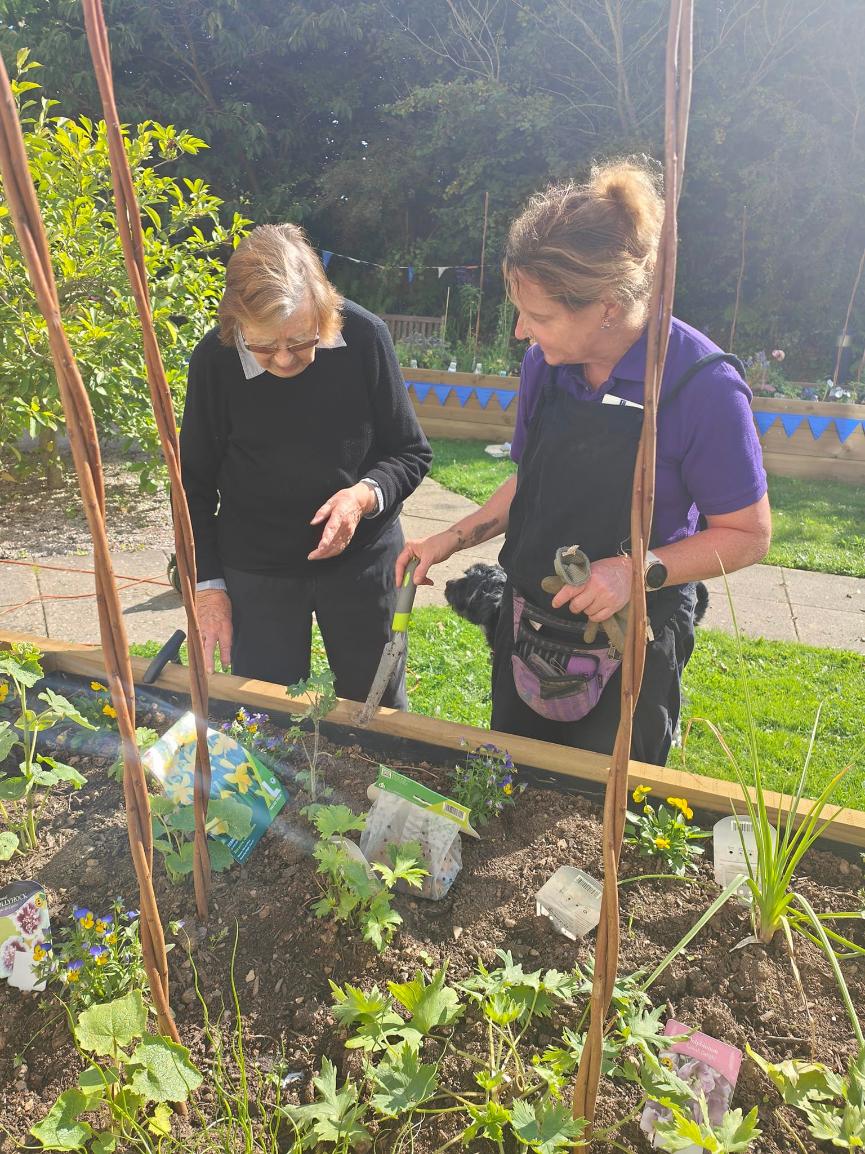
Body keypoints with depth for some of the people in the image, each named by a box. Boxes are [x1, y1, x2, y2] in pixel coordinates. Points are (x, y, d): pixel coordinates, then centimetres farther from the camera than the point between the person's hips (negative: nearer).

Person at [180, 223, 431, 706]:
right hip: (255, 570, 0)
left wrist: (367, 494, -25)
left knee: (379, 709, 16)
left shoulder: (365, 335, -16)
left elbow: (412, 453, -5)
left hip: (363, 557, 0)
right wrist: (207, 583, -3)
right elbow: (195, 485, -2)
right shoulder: (214, 358, -15)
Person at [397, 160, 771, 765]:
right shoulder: (544, 363, -6)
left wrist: (638, 571, -25)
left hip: (629, 652, -4)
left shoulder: (703, 384, -21)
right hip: (529, 633, 5)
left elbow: (748, 535, -13)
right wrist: (454, 539, -2)